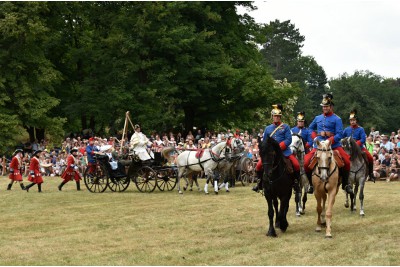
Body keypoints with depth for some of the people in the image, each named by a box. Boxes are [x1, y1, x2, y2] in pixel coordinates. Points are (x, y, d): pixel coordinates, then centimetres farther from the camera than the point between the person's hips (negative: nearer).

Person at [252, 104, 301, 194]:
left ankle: (296, 183, -1)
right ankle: (260, 183, 10)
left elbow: (288, 140, -6)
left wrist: (279, 147, -18)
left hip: (284, 151, -3)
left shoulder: (285, 127, 3)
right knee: (259, 165, -12)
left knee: (296, 165, -21)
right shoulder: (268, 128, 13)